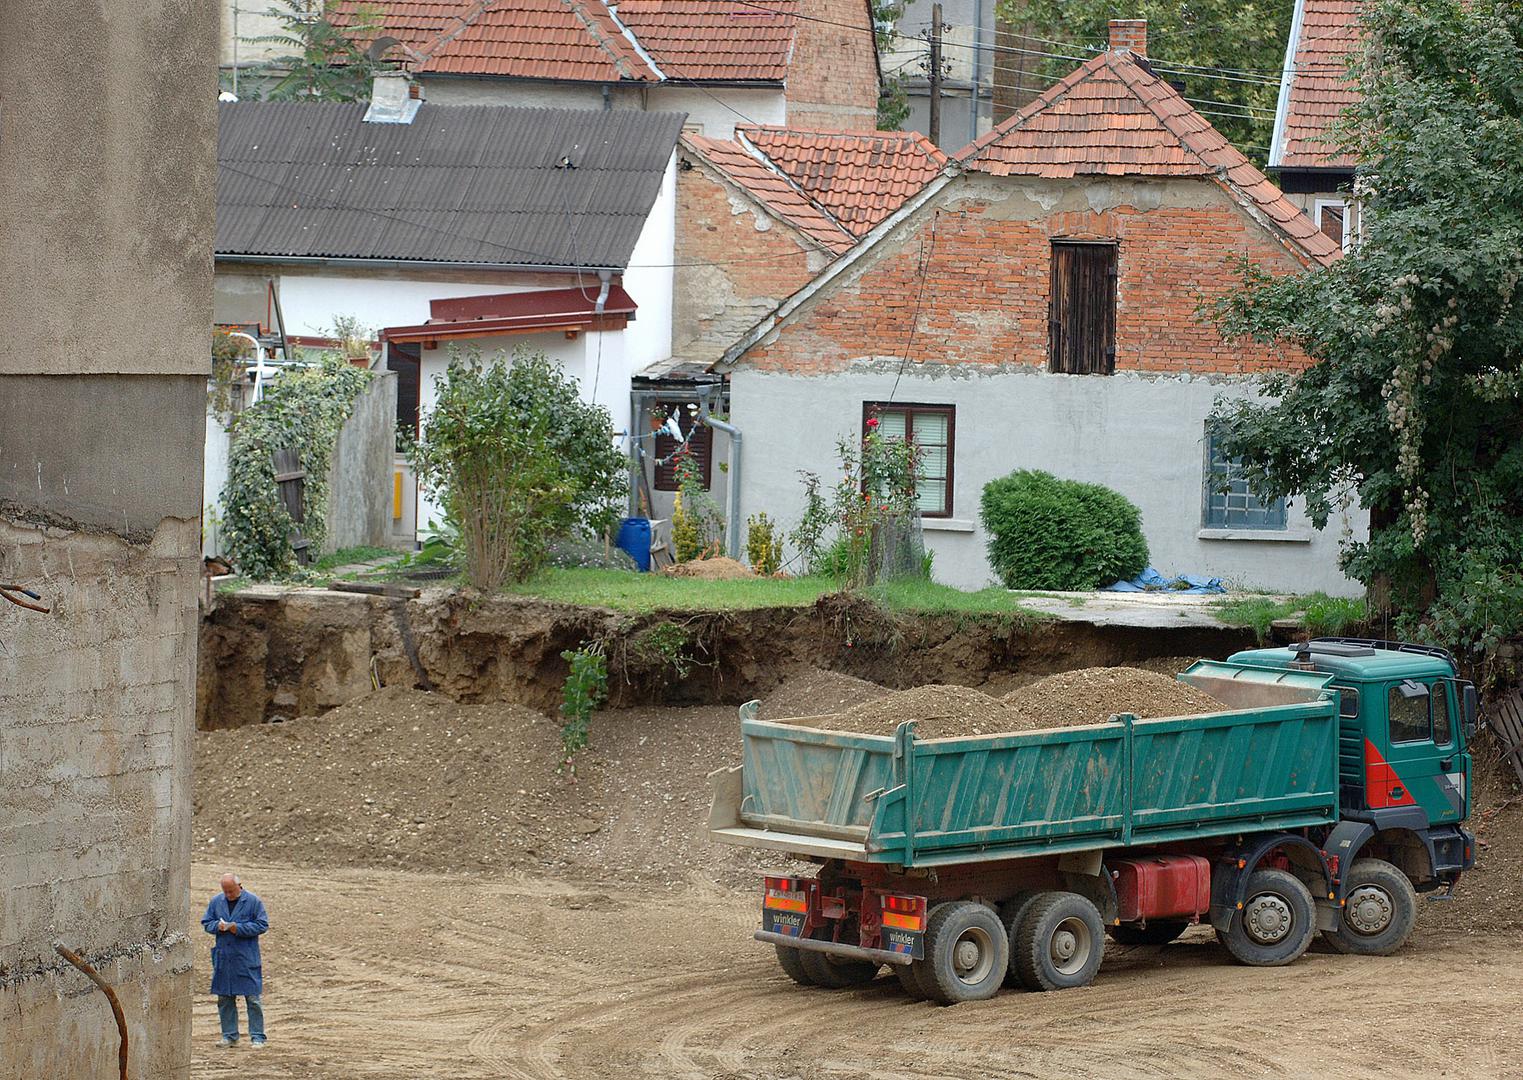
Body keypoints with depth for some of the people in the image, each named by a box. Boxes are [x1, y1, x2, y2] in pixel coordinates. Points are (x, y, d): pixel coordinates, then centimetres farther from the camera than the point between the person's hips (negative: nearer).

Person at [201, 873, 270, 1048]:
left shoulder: (254, 902, -4)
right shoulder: (216, 901, 8)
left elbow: (262, 925, -6)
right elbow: (206, 922, 14)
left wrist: (239, 928, -16)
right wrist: (217, 926, -9)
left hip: (247, 959, -4)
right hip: (223, 959, 4)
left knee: (252, 999, -3)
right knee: (224, 999, 8)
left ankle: (257, 1037, 1)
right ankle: (229, 1036, 17)